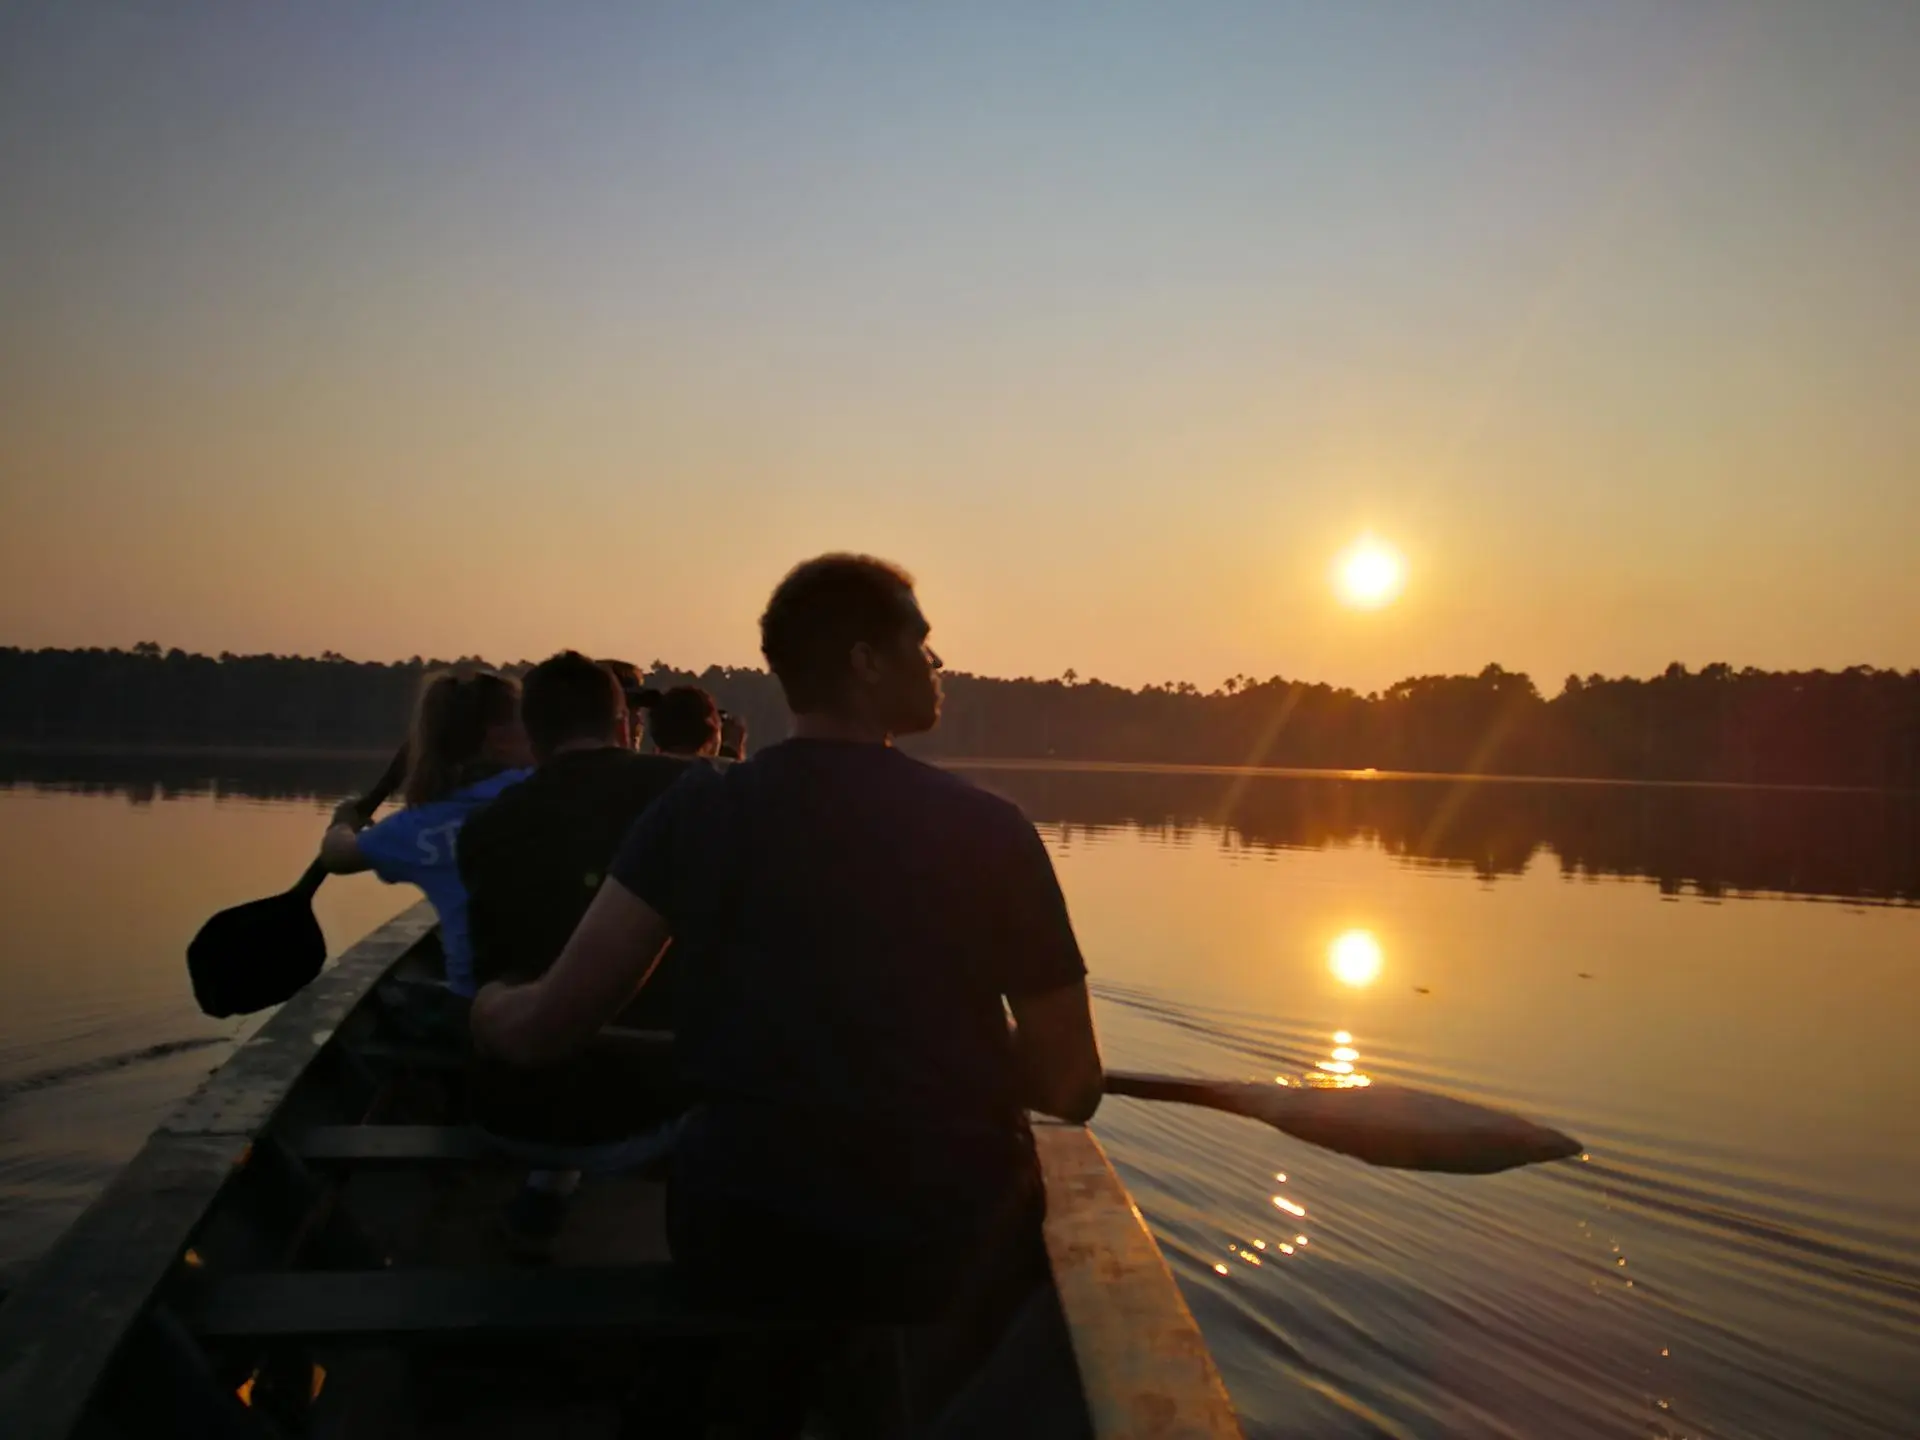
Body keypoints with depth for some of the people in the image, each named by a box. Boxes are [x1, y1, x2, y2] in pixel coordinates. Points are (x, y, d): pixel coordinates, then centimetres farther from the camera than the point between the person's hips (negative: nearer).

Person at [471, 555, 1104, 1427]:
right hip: (946, 1247, -1)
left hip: (740, 1239, 2)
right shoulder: (989, 830, -9)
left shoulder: (701, 809, -7)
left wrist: (492, 1012, 16)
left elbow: (544, 1030, -6)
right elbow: (1070, 1090, -7)